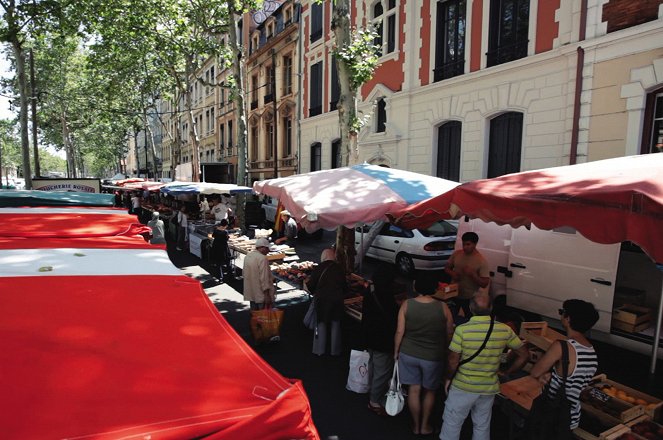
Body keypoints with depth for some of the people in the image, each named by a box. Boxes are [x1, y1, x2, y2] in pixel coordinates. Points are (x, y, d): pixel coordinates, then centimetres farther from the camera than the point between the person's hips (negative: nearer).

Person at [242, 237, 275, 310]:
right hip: (261, 295, -8)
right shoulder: (262, 258, -20)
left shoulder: (248, 256, 6)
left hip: (251, 294, 8)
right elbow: (264, 278, -23)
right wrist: (267, 295, -19)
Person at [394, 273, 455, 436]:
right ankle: (425, 426, 35)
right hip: (433, 357, 0)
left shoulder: (406, 305, -14)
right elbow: (449, 334, -5)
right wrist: (446, 353, 13)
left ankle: (416, 425, 33)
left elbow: (399, 332, -10)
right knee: (429, 391, 22)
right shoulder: (442, 307, -15)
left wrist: (396, 352, 6)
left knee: (414, 390, 17)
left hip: (408, 354, 1)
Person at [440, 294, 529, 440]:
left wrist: (448, 378, 1)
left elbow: (453, 361, -17)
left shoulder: (462, 330, -22)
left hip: (463, 387, -3)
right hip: (489, 388, 4)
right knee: (482, 426, 24)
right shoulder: (505, 330, -10)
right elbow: (524, 354, 1)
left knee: (452, 423, 16)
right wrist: (507, 373, 11)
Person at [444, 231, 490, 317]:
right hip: (453, 294, 4)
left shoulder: (482, 261, -16)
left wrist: (472, 274, -30)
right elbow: (447, 268, 9)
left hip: (470, 298, -4)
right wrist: (452, 273, -12)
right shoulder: (456, 253, -3)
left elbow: (484, 284, -16)